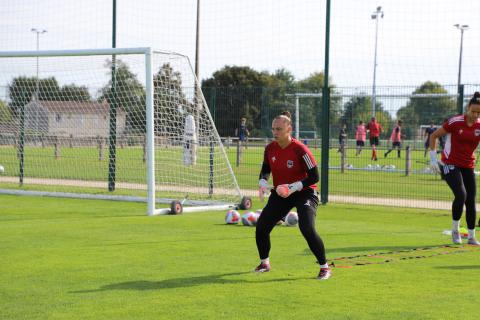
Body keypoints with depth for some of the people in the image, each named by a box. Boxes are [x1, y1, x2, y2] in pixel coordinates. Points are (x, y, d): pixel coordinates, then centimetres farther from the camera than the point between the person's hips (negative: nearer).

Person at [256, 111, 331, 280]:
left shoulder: (300, 150, -21)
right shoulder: (270, 148, -4)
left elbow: (314, 177, -19)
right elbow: (265, 169, 12)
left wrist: (294, 187, -29)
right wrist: (263, 182, -10)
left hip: (304, 192, -6)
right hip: (280, 193, 6)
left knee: (307, 229, -24)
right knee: (261, 226, -1)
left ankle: (324, 267, -8)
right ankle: (264, 263, 24)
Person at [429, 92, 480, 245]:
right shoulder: (455, 122, -13)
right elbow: (434, 136, -3)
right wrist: (433, 157, -8)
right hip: (450, 164, -4)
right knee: (461, 195, -21)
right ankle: (455, 230, -2)